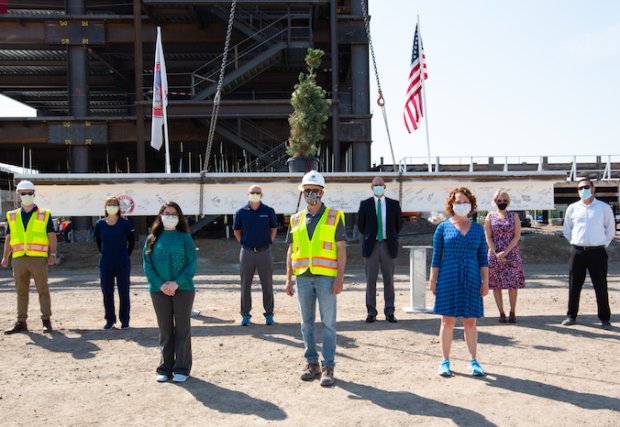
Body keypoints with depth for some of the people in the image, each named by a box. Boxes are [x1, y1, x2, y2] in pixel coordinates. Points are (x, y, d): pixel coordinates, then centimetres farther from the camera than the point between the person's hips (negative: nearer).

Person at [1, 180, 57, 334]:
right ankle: (21, 322, 17)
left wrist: (53, 254, -6)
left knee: (43, 290, -1)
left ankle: (46, 321, 6)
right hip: (19, 259, 3)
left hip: (38, 258, -3)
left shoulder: (44, 214, 6)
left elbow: (52, 236, 4)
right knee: (21, 291, 9)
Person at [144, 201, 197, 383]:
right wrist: (160, 285, -11)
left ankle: (181, 369, 13)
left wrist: (177, 283, -15)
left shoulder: (185, 238, 1)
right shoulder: (152, 239, 6)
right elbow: (147, 265, 1)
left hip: (183, 289, -1)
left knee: (182, 329, 4)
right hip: (159, 290, 2)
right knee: (165, 330, 9)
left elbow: (192, 264, -5)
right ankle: (165, 368, 19)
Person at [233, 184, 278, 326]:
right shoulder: (241, 212, 0)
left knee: (267, 284, 6)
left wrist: (268, 242, 6)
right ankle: (245, 314, 18)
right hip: (247, 252, 0)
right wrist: (244, 243, 5)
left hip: (264, 252, 0)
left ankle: (269, 314, 18)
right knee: (245, 285, 7)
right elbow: (236, 230, 12)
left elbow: (273, 228, 13)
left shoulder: (269, 211, 0)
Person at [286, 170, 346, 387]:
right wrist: (288, 279, 7)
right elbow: (291, 250, 13)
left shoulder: (334, 217, 1)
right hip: (303, 277, 4)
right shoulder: (297, 219, 11)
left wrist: (340, 278, -11)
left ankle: (328, 367, 6)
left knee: (328, 323, -1)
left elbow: (341, 249, -2)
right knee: (306, 323, 10)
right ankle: (312, 363, 21)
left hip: (326, 277, -4)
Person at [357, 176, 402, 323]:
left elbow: (398, 224, 13)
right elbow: (360, 225, 10)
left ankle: (389, 312, 10)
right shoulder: (365, 204, 3)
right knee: (370, 280, 2)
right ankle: (371, 312, 9)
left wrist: (391, 238, 12)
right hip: (371, 245, 0)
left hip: (388, 245, 1)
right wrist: (369, 237, 11)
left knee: (389, 279, 4)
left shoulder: (394, 204, 5)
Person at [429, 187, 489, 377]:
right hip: (448, 279, -2)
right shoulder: (443, 228, 1)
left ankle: (473, 361, 17)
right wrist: (433, 280, -2)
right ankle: (445, 361, 12)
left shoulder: (478, 229, 7)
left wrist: (485, 282, 3)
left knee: (470, 322, 7)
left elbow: (483, 257, 8)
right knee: (448, 321, 3)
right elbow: (436, 257, 1)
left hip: (471, 280, 2)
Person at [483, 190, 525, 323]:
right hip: (495, 254, 1)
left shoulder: (514, 216, 5)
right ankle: (501, 313, 12)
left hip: (511, 254, -1)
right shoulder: (490, 216, 6)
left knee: (513, 285, 0)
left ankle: (512, 312, 13)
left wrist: (505, 252, -13)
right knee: (496, 285, 2)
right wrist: (497, 254, -11)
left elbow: (517, 236, -3)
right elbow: (488, 237, 0)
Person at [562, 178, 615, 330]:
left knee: (601, 286, 3)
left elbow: (610, 230, 6)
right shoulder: (572, 208, 6)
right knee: (574, 286, 7)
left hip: (597, 252, -2)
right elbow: (567, 230, 14)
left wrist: (602, 245, 5)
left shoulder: (604, 208, 1)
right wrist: (577, 243, 10)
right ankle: (571, 316, 17)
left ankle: (605, 318, 14)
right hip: (577, 252, 2)